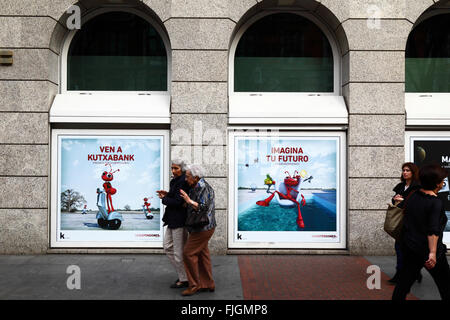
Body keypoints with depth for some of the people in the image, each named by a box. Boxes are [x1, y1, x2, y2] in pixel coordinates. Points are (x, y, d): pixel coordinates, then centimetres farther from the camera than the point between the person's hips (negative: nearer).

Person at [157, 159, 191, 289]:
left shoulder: (183, 182, -18)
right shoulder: (176, 181, 12)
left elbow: (178, 202, -24)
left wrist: (164, 198, -9)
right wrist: (167, 194, 3)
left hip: (179, 221, -10)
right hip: (173, 220, 10)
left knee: (179, 251, -1)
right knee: (167, 247, 16)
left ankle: (184, 280, 13)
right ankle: (182, 273, 25)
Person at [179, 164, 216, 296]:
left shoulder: (203, 187, -18)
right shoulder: (195, 187, 13)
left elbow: (204, 207, -26)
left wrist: (189, 201, -24)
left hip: (203, 227, -10)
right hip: (200, 227, 10)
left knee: (188, 253, -7)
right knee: (202, 254, 13)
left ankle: (194, 285, 2)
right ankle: (208, 284, 20)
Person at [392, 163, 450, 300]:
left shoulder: (412, 197, 5)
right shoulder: (436, 203, -17)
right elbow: (433, 230, -24)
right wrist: (433, 253, -27)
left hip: (409, 247, 7)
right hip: (427, 249, -6)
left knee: (404, 281, 11)